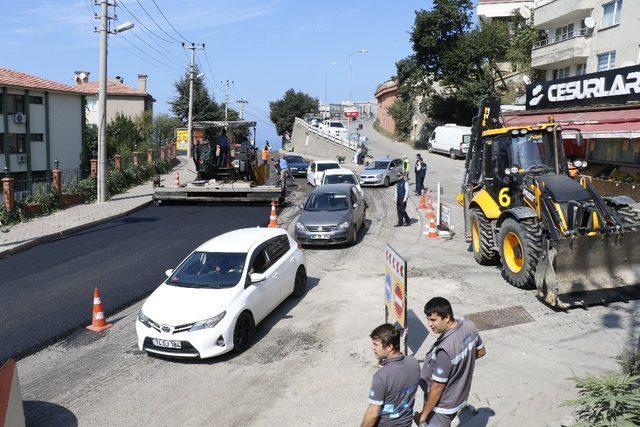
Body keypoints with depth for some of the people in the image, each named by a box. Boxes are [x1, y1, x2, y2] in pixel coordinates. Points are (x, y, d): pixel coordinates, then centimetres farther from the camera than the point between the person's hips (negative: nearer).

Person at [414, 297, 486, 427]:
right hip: (460, 396, 8)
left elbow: (437, 387, -27)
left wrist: (423, 414, -14)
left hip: (442, 405, -8)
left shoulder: (445, 349, -37)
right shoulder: (470, 326, -14)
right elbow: (481, 352, 7)